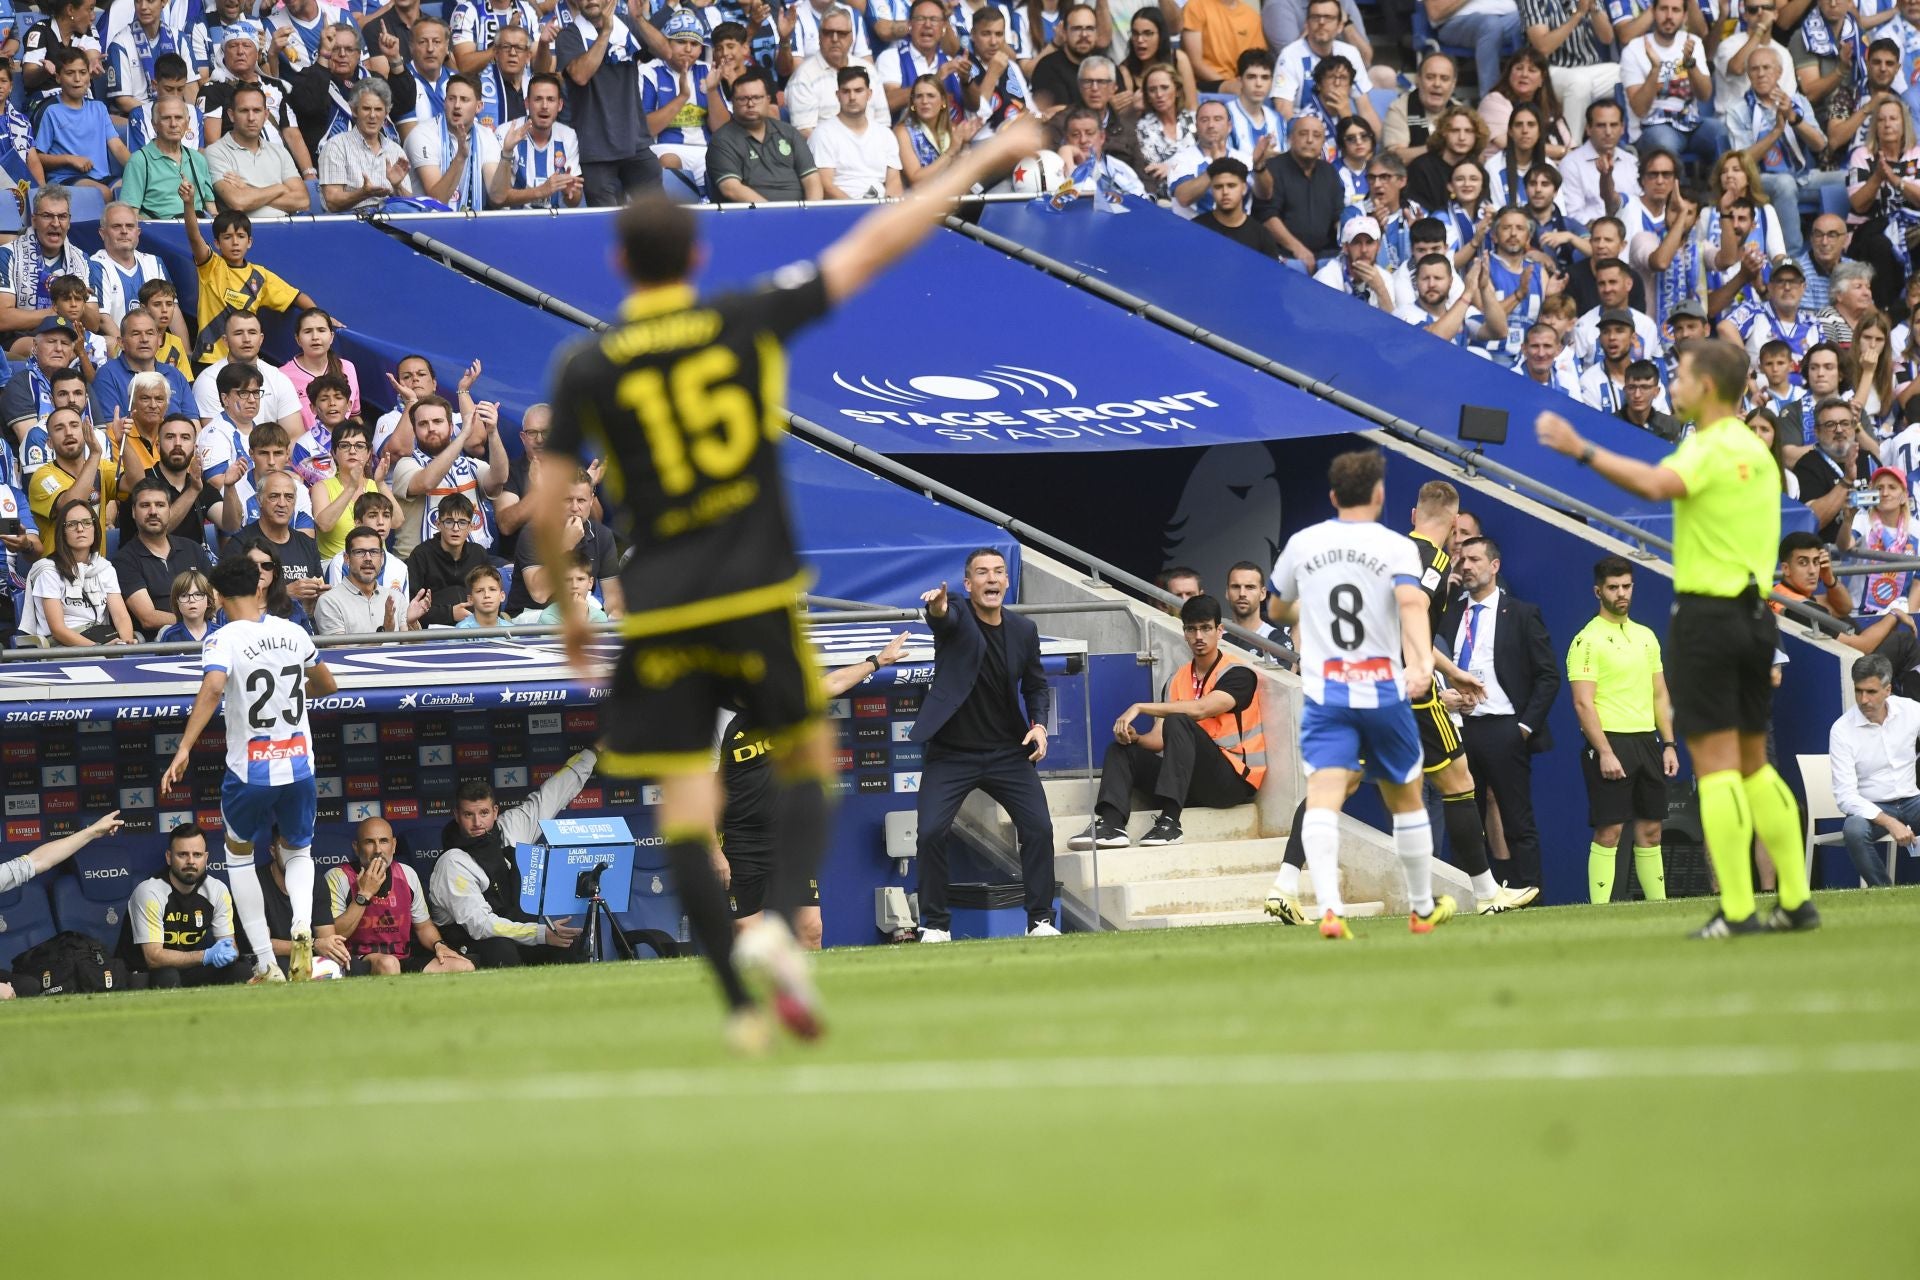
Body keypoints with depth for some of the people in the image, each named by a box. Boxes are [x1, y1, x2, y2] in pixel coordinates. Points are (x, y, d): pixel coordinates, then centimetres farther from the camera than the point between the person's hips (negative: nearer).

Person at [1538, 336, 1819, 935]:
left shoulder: (1713, 448, -13)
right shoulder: (1755, 449, 16)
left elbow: (1657, 484, -32)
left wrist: (1581, 449, -30)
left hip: (1708, 615, -9)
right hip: (1755, 612, 9)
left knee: (1717, 765, -7)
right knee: (1753, 766, 15)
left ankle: (1737, 911, -11)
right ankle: (1796, 901, 15)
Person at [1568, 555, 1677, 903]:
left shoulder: (1646, 637, 16)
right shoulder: (1588, 640, -6)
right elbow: (1583, 704, -11)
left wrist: (1669, 745, 10)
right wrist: (1605, 752, -18)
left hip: (1647, 740, 6)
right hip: (1610, 741, -6)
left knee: (1650, 830, 8)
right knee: (1609, 831, -9)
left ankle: (1660, 905, 11)